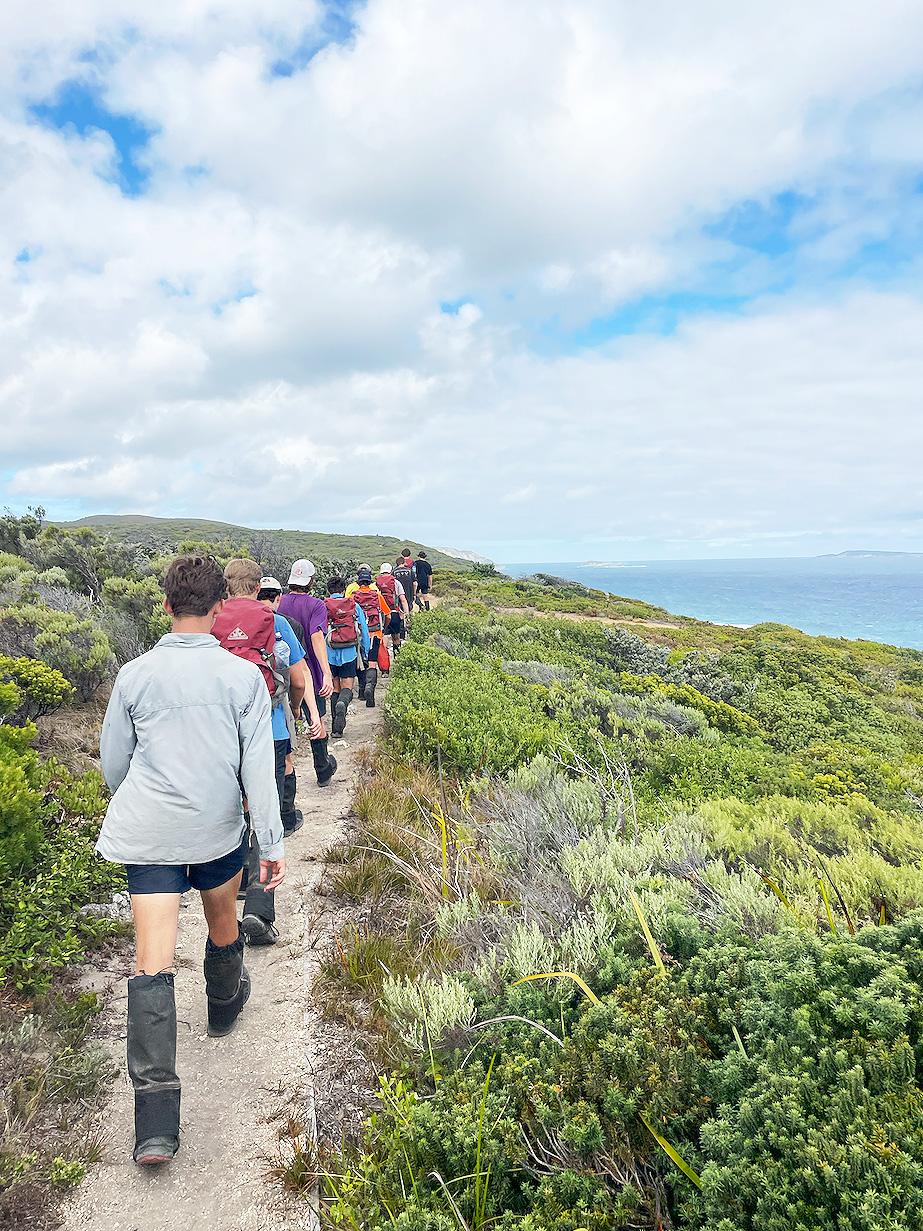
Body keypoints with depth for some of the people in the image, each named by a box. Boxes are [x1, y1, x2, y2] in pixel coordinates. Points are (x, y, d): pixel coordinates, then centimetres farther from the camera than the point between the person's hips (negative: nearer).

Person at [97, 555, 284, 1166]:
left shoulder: (135, 674, -4)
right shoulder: (244, 675, -9)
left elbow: (113, 761, 7)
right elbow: (258, 768, -11)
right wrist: (273, 845, -6)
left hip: (148, 835, 0)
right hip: (219, 831, 0)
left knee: (153, 963, 0)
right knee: (223, 926, 26)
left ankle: (156, 1120, -3)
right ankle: (225, 1004, 54)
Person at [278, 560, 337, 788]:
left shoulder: (278, 603, -1)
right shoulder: (316, 605, -12)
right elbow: (317, 637, -27)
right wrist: (327, 673, -35)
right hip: (310, 673, -2)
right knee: (317, 722, 15)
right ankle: (323, 771, 31)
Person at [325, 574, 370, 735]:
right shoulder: (354, 606, 2)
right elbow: (365, 632, 6)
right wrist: (365, 654, 15)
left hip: (330, 654, 1)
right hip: (350, 653, -1)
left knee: (335, 688, 12)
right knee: (347, 687, 3)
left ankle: (336, 727, 9)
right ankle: (342, 704, -31)